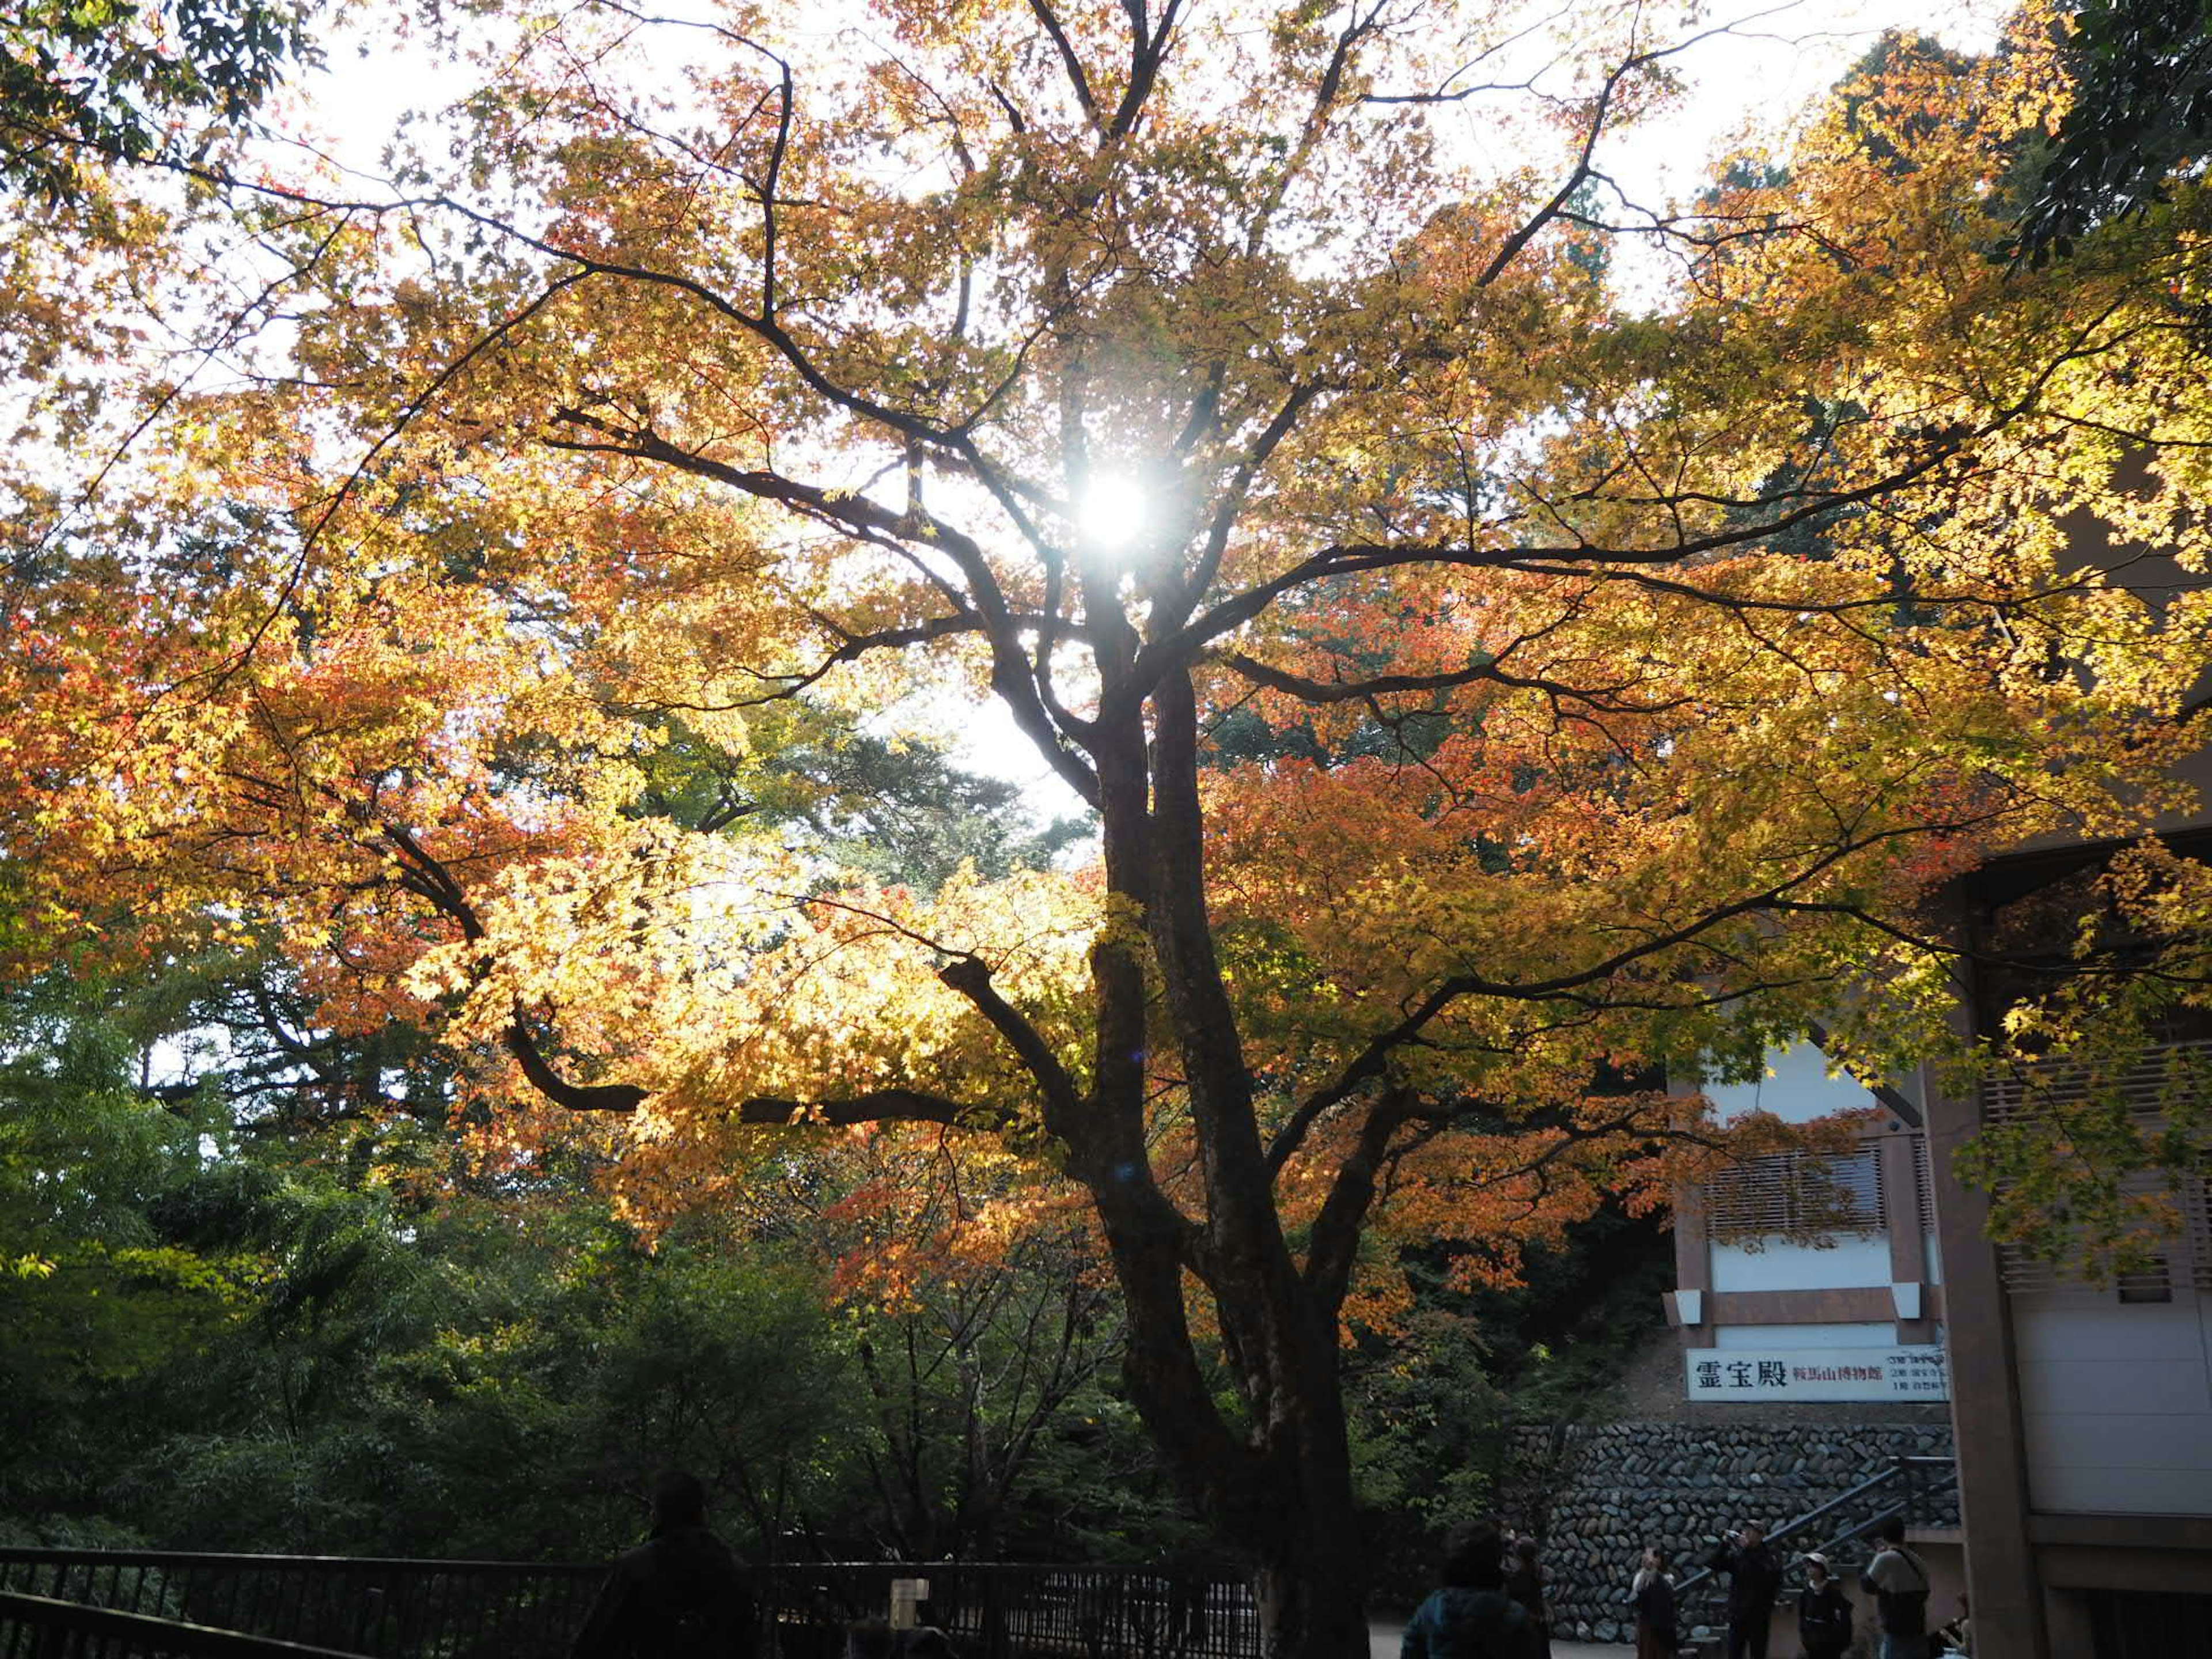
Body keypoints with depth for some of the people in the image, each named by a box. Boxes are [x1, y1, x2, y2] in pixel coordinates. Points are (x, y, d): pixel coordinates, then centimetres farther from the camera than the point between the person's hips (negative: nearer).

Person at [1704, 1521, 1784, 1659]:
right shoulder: (1736, 1555, 4)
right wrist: (1724, 1545, -13)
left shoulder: (1769, 1557, -7)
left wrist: (1747, 1551, -22)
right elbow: (1715, 1566, -3)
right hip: (1737, 1615, 3)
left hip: (1758, 1617, -3)